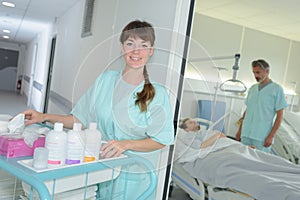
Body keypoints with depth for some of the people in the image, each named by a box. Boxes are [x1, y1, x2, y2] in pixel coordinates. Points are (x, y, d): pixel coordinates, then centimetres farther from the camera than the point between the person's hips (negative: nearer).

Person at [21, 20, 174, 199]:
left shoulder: (157, 93, -11)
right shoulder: (106, 79, 0)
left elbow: (160, 141, -9)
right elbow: (81, 119, 5)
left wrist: (126, 144, -22)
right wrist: (45, 117, -3)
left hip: (133, 177, -2)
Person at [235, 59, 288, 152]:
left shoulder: (277, 89, -2)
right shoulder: (252, 88, 12)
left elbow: (279, 116, -4)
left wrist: (271, 136, -11)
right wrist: (240, 130, 12)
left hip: (262, 137, -4)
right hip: (245, 134, 5)